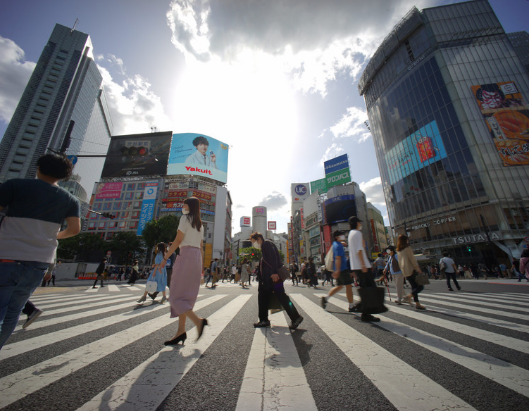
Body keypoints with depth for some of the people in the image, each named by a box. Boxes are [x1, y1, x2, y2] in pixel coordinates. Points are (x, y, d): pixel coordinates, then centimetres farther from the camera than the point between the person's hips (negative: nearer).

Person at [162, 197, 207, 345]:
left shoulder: (185, 218, -3)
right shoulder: (200, 224, 19)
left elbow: (178, 240, -11)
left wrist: (165, 258, -5)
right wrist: (200, 266, 21)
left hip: (186, 255, -8)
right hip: (197, 257, 8)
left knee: (176, 296, -2)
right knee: (185, 296, 11)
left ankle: (198, 321, -13)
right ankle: (181, 331, 12)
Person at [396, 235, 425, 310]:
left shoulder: (398, 250, 13)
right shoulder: (407, 248, -8)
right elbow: (412, 258, -13)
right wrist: (417, 268, -12)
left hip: (405, 271, 7)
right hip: (411, 269, -7)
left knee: (414, 287, 12)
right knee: (420, 286, -4)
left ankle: (417, 304, 12)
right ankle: (408, 297, -17)